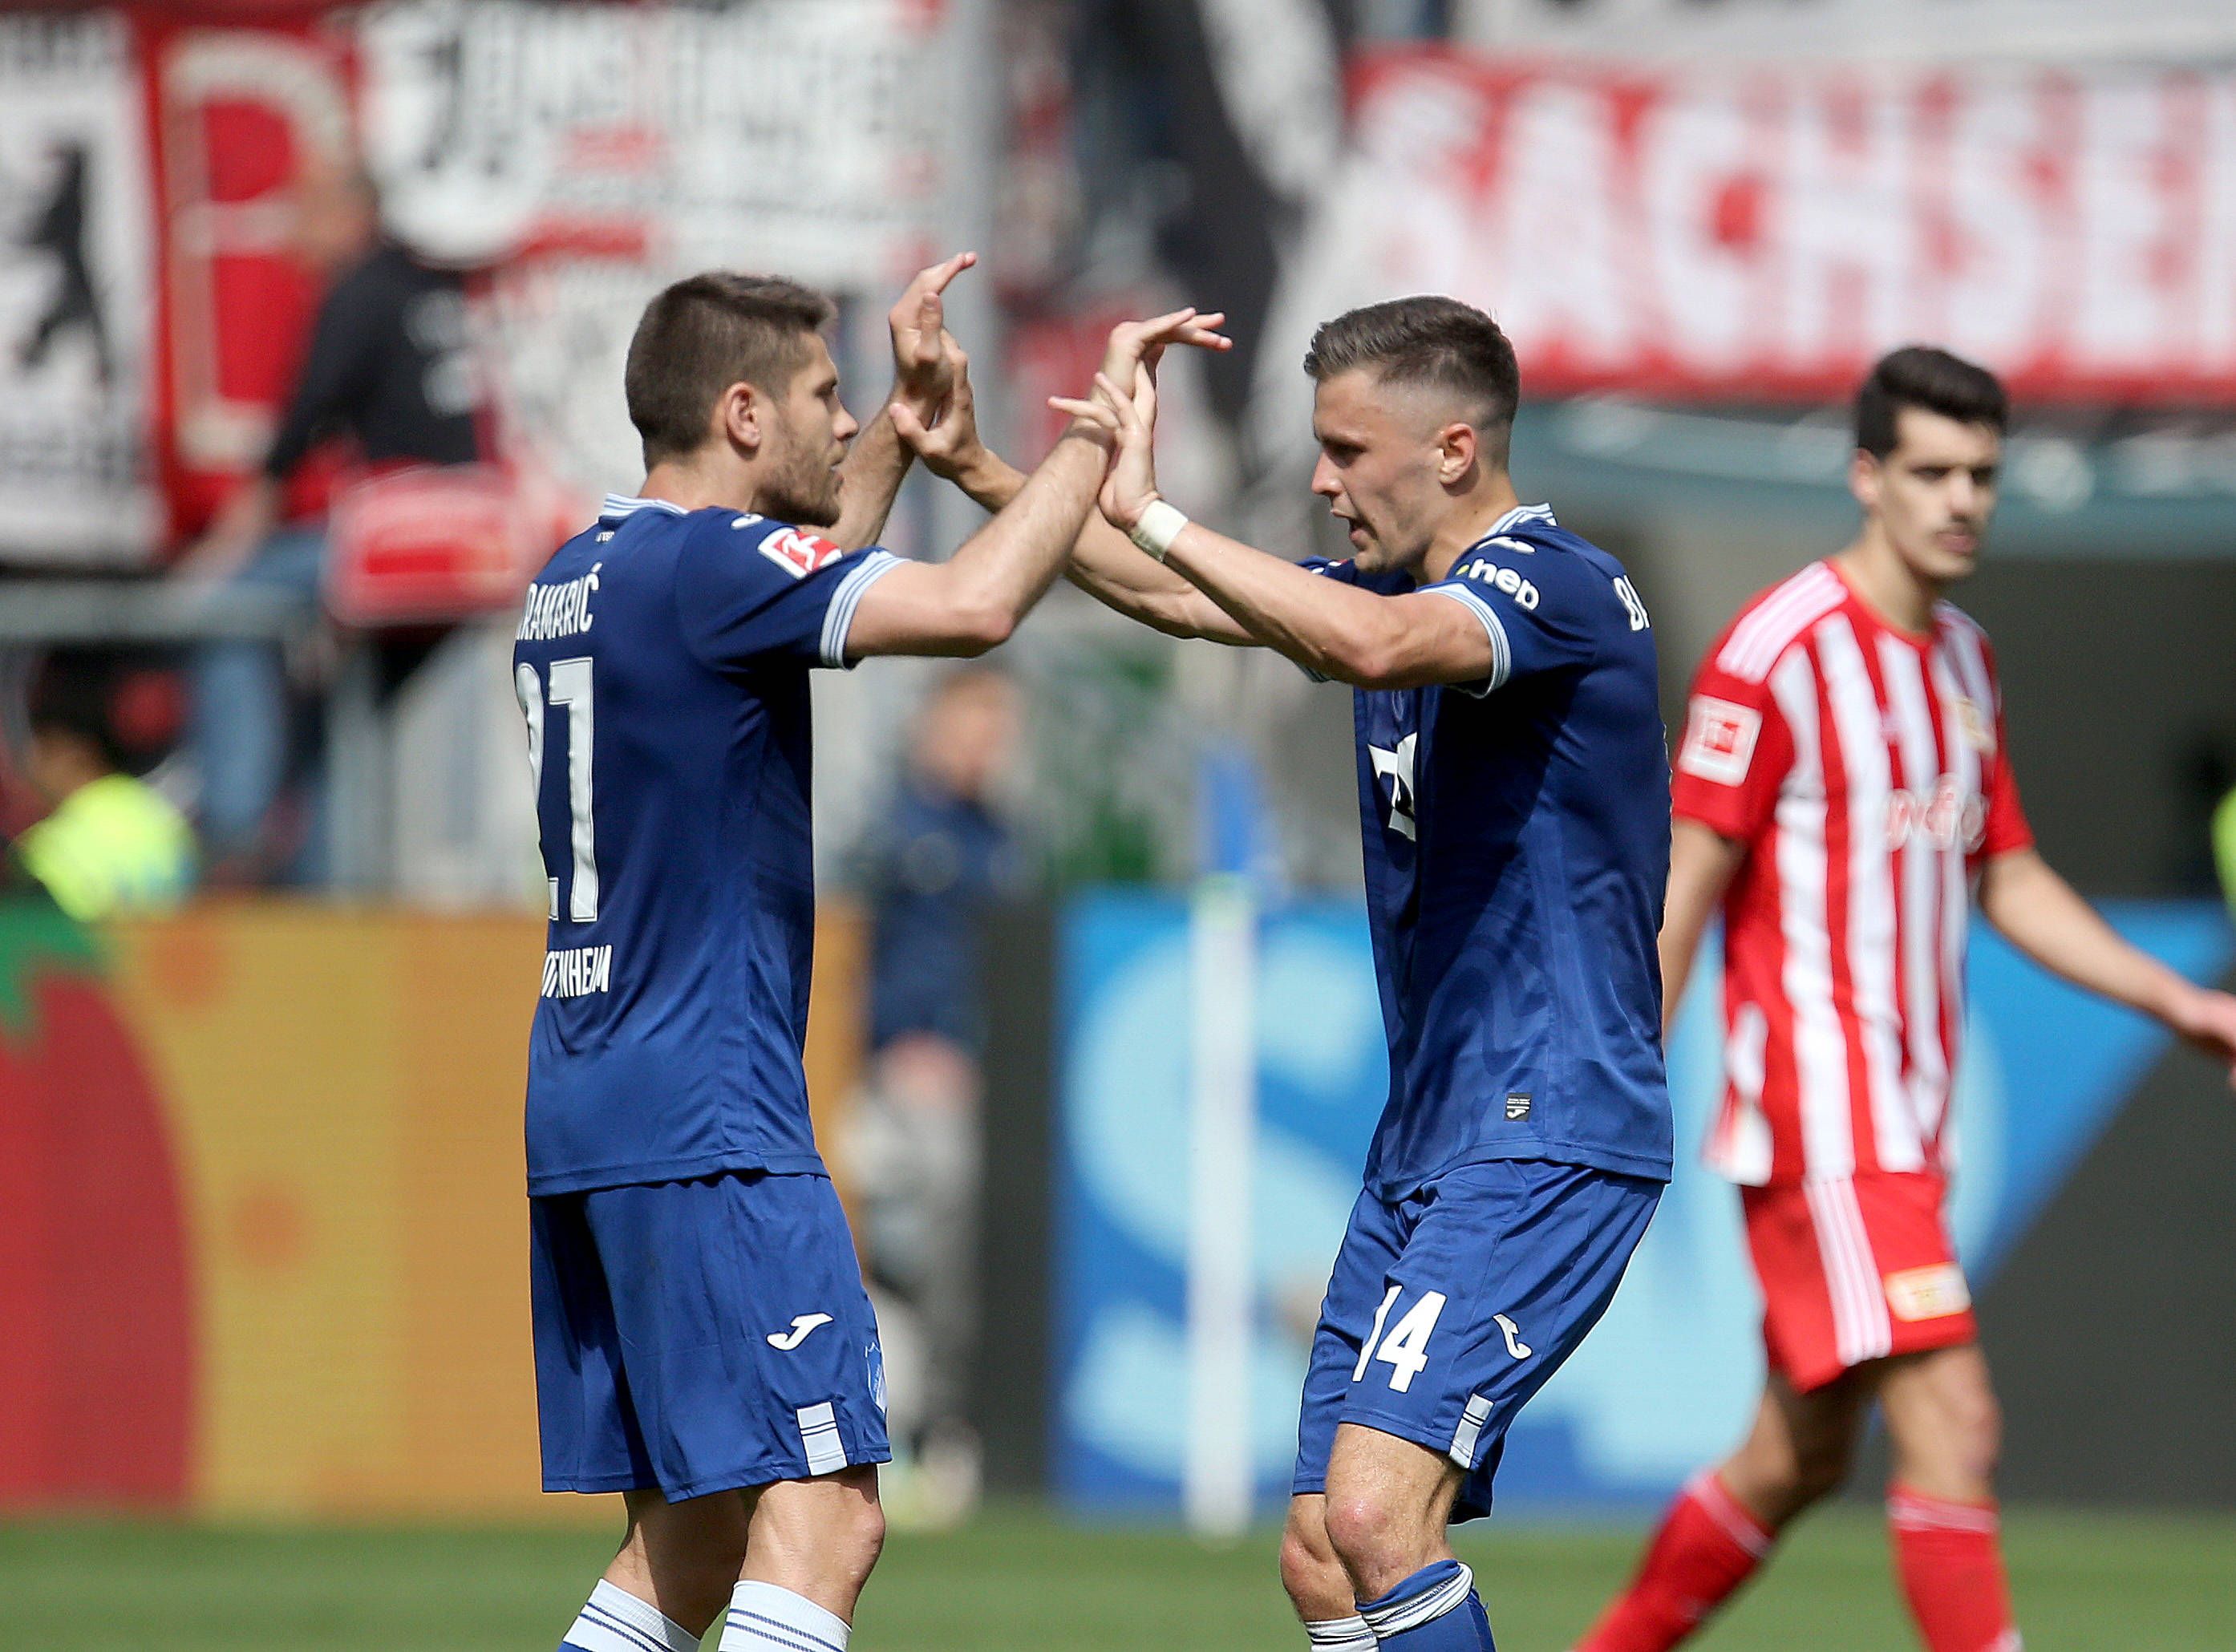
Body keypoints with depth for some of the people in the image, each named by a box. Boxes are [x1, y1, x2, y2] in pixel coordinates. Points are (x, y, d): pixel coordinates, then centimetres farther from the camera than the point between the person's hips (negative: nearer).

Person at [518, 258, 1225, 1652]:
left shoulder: (581, 579, 16)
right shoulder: (705, 563, -13)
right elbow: (973, 603, -25)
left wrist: (906, 427, 34)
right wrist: (1096, 432, -12)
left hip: (583, 1119, 10)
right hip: (707, 1126, -10)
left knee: (690, 1537, 13)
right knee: (822, 1513, -14)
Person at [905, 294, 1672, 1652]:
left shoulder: (1564, 587, -14)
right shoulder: (1404, 593, 15)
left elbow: (1372, 646, -33)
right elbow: (1185, 600, 22)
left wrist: (1148, 512, -31)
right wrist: (979, 469, 13)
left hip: (1549, 1139, -10)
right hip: (1424, 1149, 10)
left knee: (1375, 1513, -23)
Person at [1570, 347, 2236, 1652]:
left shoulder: (1966, 662, 13)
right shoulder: (1779, 651, -12)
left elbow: (2008, 881, 19)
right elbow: (1683, 889, -10)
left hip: (1908, 1126, 9)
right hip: (1818, 1119, -9)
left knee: (1800, 1460, 14)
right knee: (1951, 1427, -16)